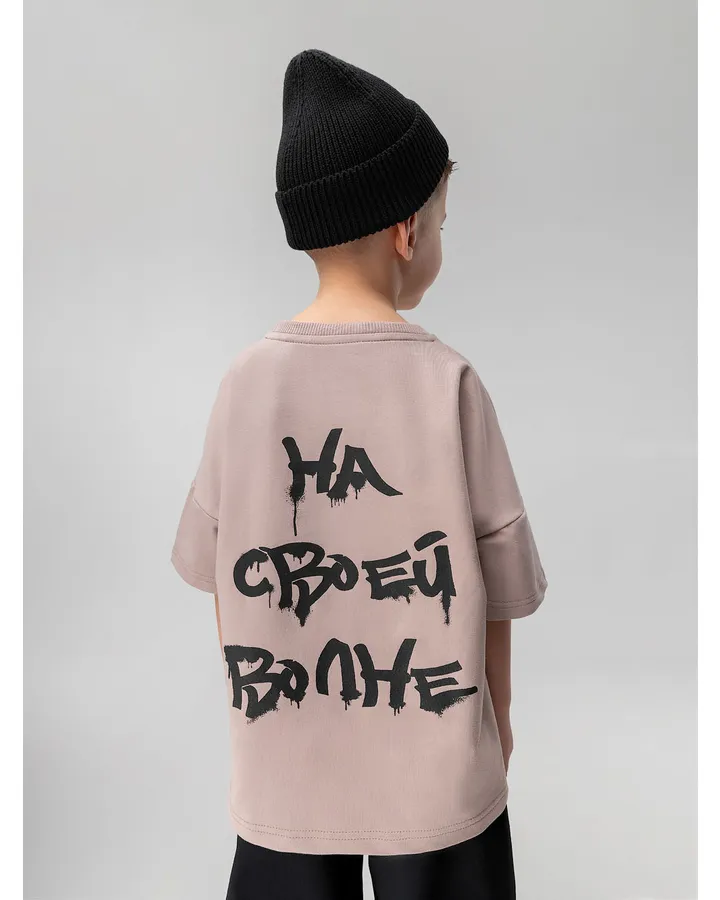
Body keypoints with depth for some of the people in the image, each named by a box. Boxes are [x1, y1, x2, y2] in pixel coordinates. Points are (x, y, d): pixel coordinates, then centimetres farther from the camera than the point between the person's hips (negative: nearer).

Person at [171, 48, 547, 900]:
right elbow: (496, 577, -7)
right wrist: (497, 716, 10)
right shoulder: (445, 379, -15)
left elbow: (215, 572, -1)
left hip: (281, 768, 2)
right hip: (430, 768, -2)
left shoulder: (248, 376, -9)